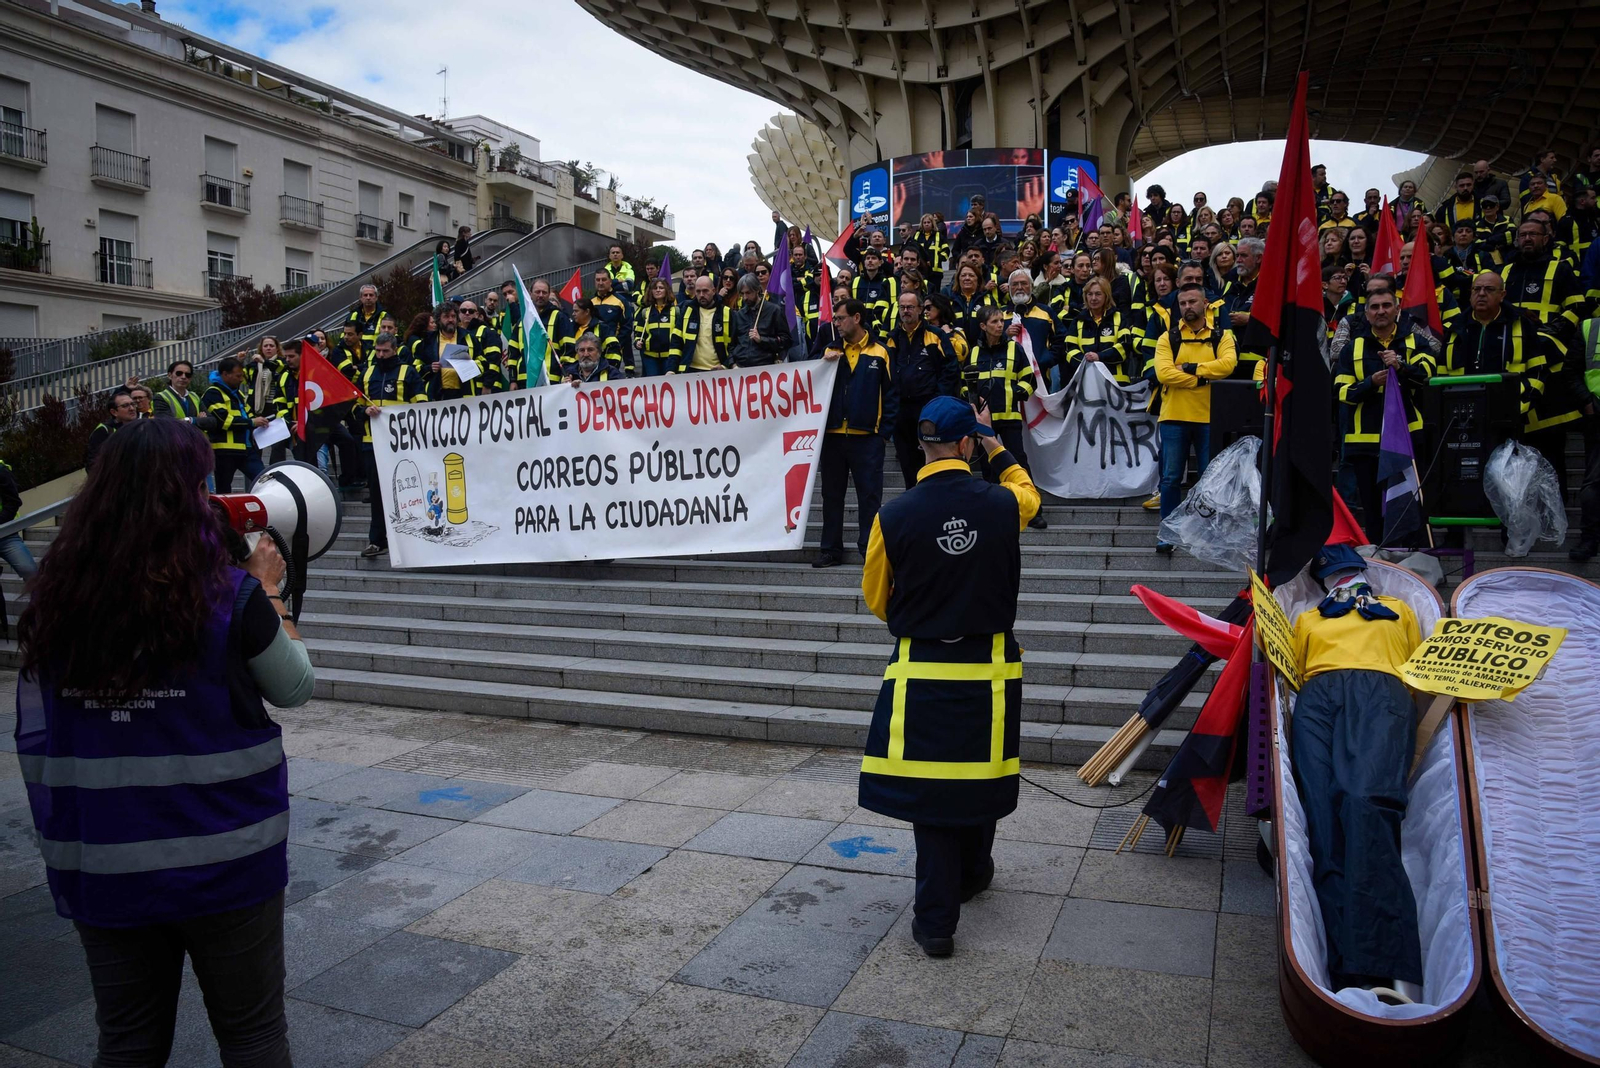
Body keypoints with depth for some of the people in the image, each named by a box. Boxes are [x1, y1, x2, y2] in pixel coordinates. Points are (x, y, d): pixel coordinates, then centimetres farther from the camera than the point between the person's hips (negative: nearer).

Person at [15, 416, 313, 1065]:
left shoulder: (53, 603, -4)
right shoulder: (231, 597, -16)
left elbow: (35, 744, 2)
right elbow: (295, 688, 0)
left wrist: (58, 841, 14)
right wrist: (268, 591, 11)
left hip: (99, 866, 4)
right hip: (222, 861, -3)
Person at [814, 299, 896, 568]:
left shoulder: (879, 352, 1)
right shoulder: (830, 349, 9)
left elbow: (891, 394, 0)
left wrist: (884, 431, -6)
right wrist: (825, 364, -12)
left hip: (867, 437, -3)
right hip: (833, 434, 3)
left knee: (869, 495, 1)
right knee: (832, 495, 9)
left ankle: (869, 549, 8)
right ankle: (831, 549, 17)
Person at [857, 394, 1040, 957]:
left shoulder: (893, 516, -12)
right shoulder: (1001, 504, -8)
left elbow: (876, 598, 3)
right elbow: (1029, 496, 20)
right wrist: (998, 450, 29)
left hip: (921, 670, -2)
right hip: (989, 668, 2)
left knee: (929, 784, 4)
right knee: (981, 773, 19)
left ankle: (936, 919, 7)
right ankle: (973, 873, 42)